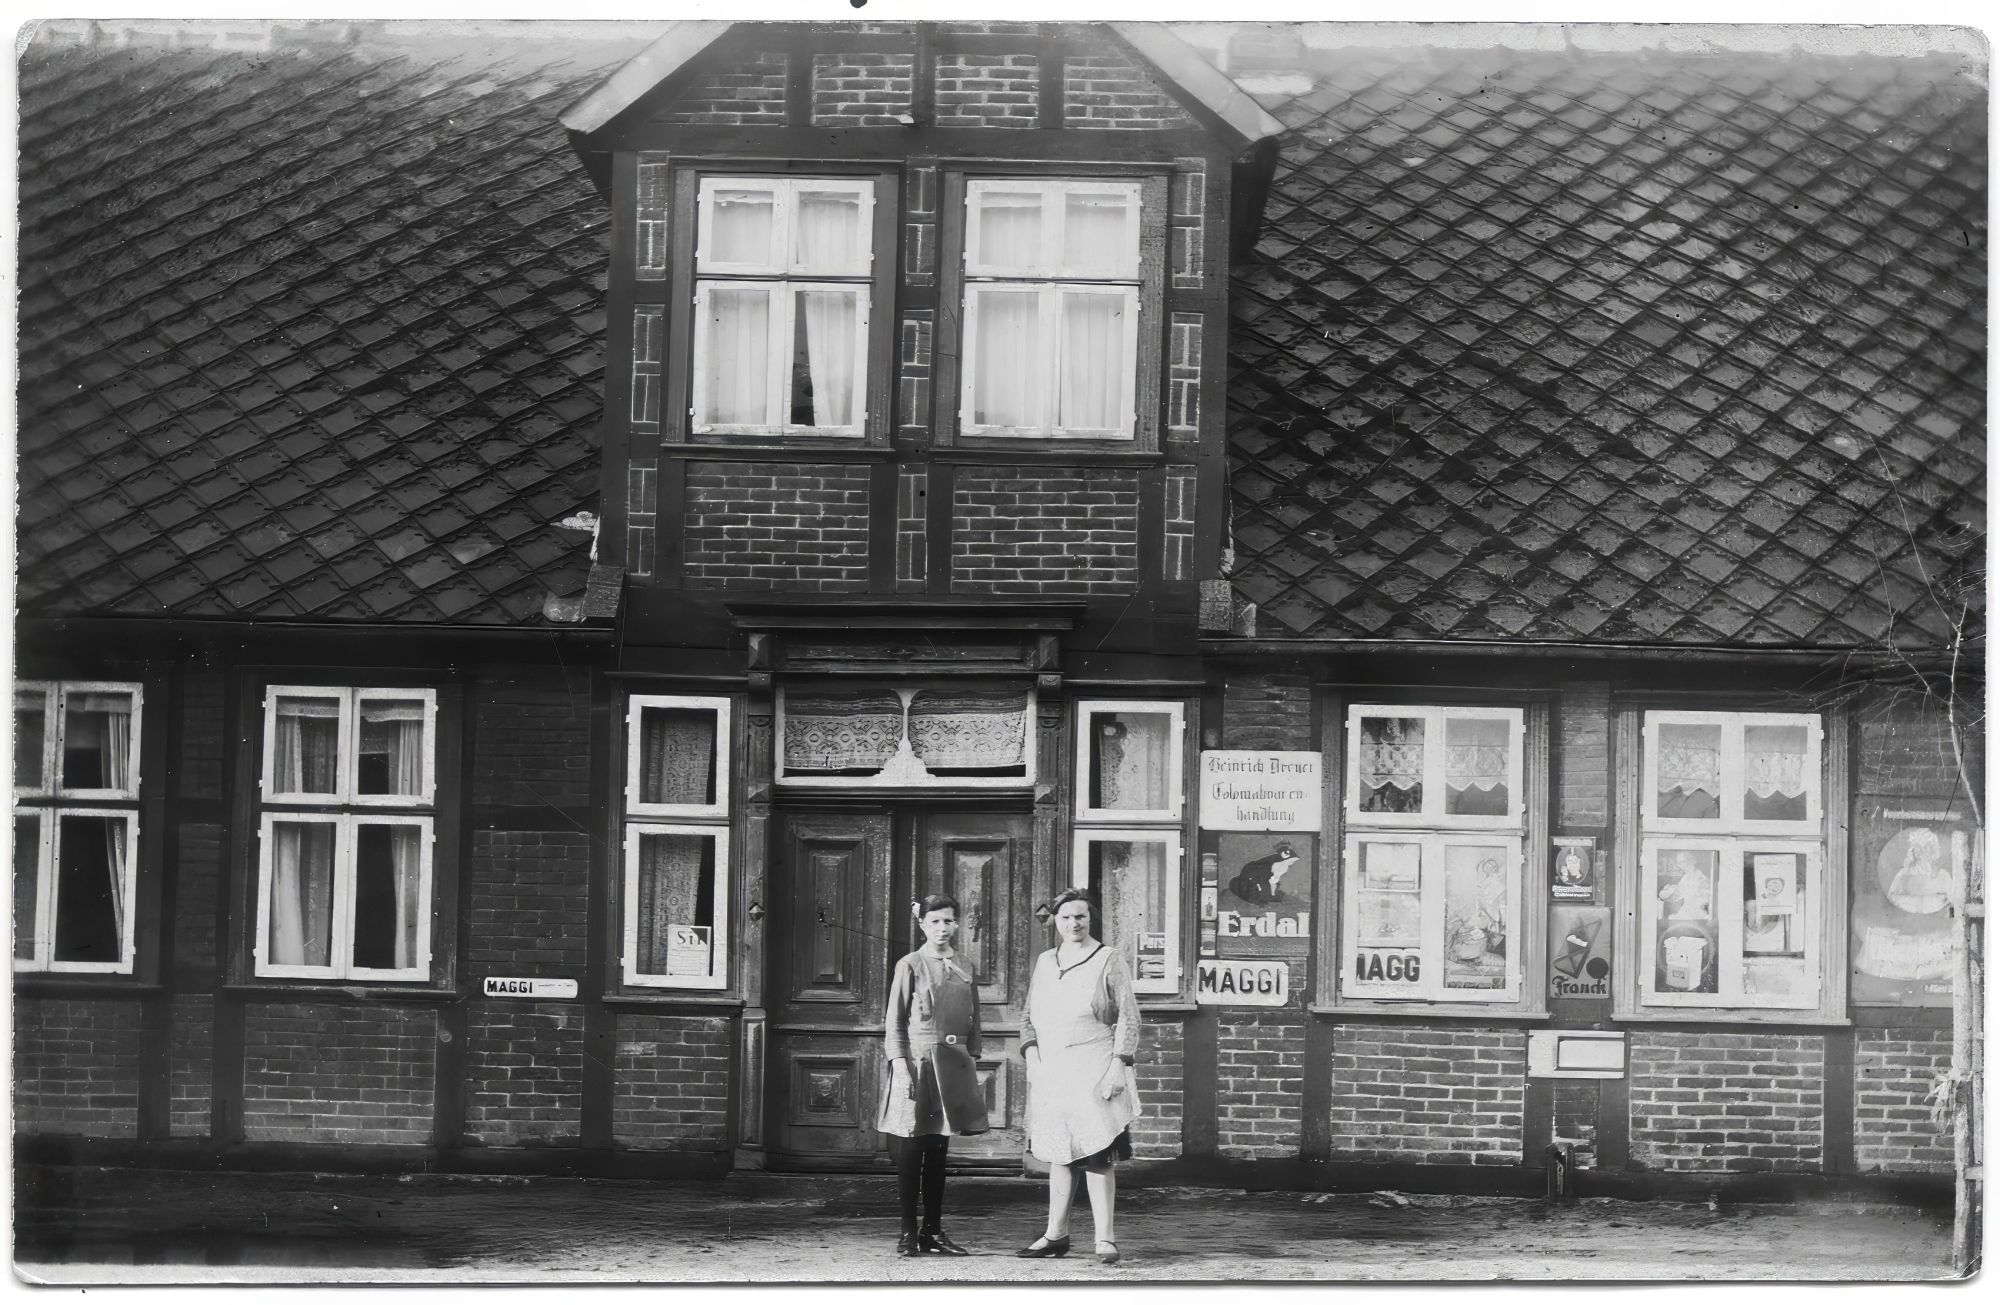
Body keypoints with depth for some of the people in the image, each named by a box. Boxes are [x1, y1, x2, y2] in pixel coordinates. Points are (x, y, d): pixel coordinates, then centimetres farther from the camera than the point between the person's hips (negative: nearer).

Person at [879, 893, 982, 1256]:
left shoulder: (964, 969, 11)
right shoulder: (909, 966, -2)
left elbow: (973, 1022, 15)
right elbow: (894, 1022, -4)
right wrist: (901, 1065, -12)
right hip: (916, 1066, -4)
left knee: (938, 1152, 7)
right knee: (910, 1153, -1)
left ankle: (933, 1232, 12)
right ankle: (909, 1233, 4)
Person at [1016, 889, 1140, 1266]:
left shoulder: (1108, 960, -1)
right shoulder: (1044, 962, 14)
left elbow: (1128, 1017, -3)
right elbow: (1029, 1017, 20)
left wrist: (1119, 1064, -11)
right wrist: (1031, 1056, 5)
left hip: (1095, 1072, -5)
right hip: (1052, 1073, 5)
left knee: (1097, 1155, -8)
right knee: (1059, 1154, 11)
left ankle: (1105, 1239, -5)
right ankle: (1056, 1235, 19)